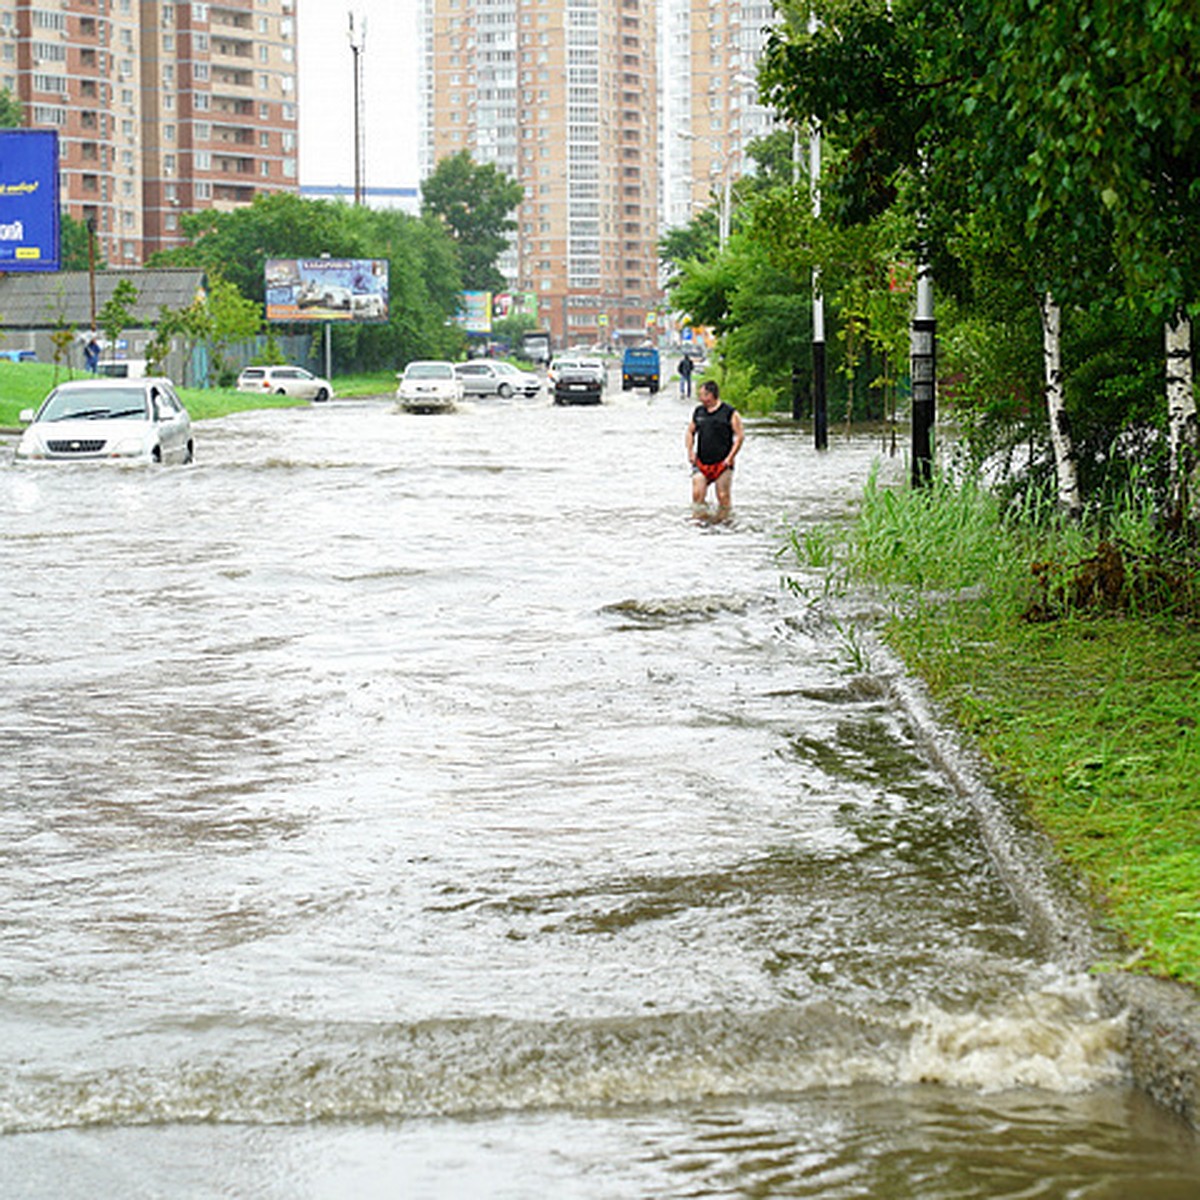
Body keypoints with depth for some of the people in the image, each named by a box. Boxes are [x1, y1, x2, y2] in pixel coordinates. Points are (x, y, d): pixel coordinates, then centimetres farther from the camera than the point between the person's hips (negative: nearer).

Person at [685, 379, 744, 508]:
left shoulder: (730, 413, -6)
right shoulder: (698, 412, 9)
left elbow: (740, 436, -5)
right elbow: (691, 432, 20)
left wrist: (730, 458, -12)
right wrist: (690, 451, 5)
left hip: (722, 464, -4)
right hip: (701, 464, 4)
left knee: (723, 497, -2)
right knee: (697, 495, -4)